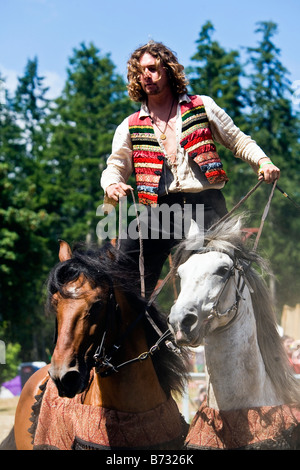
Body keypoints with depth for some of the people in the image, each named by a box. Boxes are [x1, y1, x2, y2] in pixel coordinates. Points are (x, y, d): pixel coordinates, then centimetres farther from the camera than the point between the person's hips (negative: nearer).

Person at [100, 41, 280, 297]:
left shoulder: (202, 107, 13)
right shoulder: (130, 127, 16)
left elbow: (239, 141, 15)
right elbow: (116, 164, 11)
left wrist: (264, 162, -3)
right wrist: (111, 184, -13)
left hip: (206, 205, -1)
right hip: (159, 210, 1)